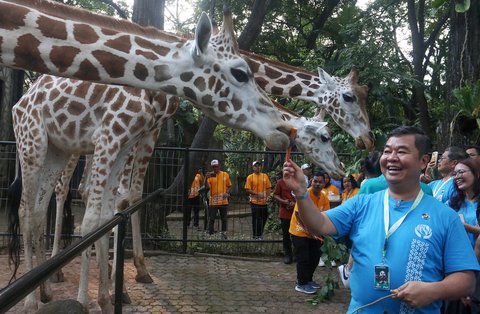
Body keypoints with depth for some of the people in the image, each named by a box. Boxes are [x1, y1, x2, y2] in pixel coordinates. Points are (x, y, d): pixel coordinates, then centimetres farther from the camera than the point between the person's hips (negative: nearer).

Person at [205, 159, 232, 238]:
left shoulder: (225, 175, 4)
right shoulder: (210, 175, -2)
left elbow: (229, 186, 12)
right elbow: (207, 187, -13)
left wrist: (227, 193, -5)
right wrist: (206, 179, -28)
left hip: (223, 201, 2)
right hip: (213, 201, -2)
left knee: (224, 219, 12)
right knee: (211, 219, -1)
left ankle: (224, 234, 25)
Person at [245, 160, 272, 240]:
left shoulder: (265, 176, 8)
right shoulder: (250, 177, -4)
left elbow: (268, 187, 11)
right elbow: (247, 189, -9)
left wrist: (268, 196, -5)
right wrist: (257, 194, -18)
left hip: (264, 202, 4)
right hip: (255, 202, -4)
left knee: (264, 218, 13)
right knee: (256, 220, 0)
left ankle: (260, 233, 32)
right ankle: (256, 236, 10)